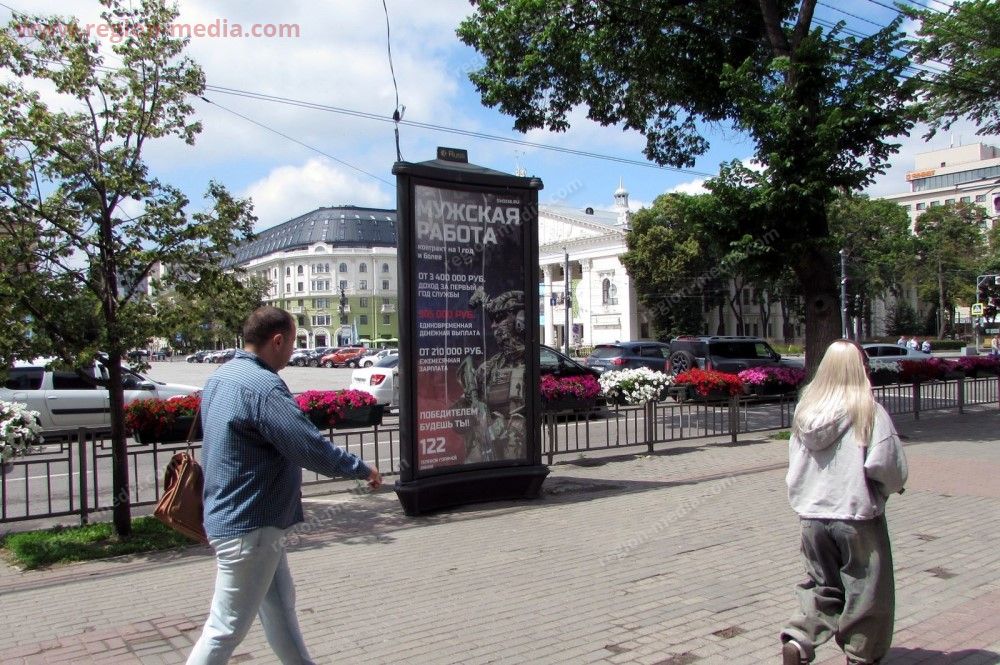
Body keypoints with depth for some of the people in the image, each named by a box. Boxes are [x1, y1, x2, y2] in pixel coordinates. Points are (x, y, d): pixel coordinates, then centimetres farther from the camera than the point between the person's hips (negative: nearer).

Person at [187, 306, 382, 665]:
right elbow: (310, 447, -27)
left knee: (279, 605, 21)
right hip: (249, 526, -10)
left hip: (234, 515, 10)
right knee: (227, 628, 2)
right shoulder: (263, 387, -24)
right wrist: (362, 469, -11)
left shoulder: (221, 377, 7)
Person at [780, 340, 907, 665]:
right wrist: (894, 486, 6)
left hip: (812, 516, 5)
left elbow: (795, 464, 7)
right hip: (857, 516, -4)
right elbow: (888, 465, -15)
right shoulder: (869, 411, -12)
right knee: (866, 592, 14)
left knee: (821, 586, 19)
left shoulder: (805, 410, 2)